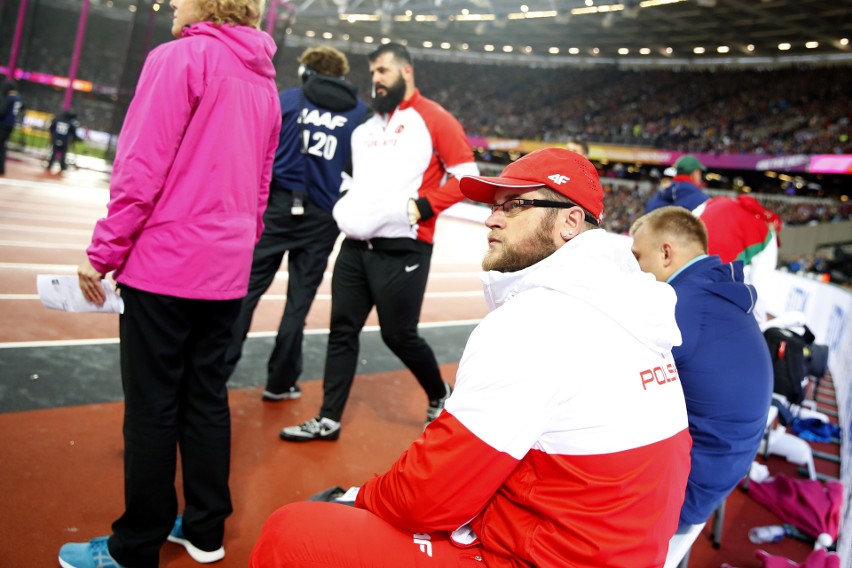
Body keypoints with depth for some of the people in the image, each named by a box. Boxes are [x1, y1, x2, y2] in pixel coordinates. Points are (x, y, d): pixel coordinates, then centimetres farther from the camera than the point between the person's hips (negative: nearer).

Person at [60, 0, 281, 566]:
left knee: (152, 408, 3)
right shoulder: (265, 81, 13)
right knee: (206, 399, 14)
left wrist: (104, 253, -7)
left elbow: (141, 168, -13)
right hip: (226, 272, 7)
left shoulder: (180, 57, -7)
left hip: (164, 264, -6)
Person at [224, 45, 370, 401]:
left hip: (278, 205, -1)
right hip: (322, 217, 1)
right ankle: (280, 382, 15)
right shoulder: (360, 111, 8)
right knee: (299, 301, 7)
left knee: (247, 289, 5)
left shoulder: (288, 99, 5)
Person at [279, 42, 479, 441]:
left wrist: (421, 207, -16)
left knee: (399, 334, 0)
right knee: (343, 329, 7)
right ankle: (328, 420, 18)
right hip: (356, 245, 7)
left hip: (402, 248, -7)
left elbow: (466, 175, -8)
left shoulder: (432, 118, -4)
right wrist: (346, 204, 14)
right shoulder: (367, 125, 18)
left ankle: (440, 396, 28)